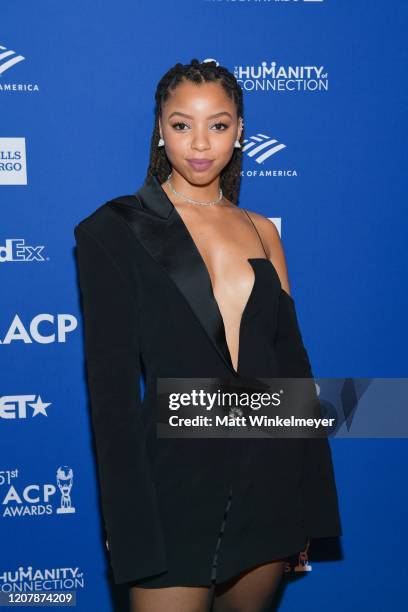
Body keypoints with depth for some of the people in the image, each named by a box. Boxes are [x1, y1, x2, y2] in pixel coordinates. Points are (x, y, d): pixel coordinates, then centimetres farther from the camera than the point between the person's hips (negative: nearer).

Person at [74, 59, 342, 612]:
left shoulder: (261, 231, 8)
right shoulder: (116, 229, -4)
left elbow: (291, 361, 10)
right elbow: (111, 380, -8)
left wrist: (309, 506, 8)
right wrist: (130, 531, -12)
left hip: (272, 480, 4)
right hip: (177, 481, -4)